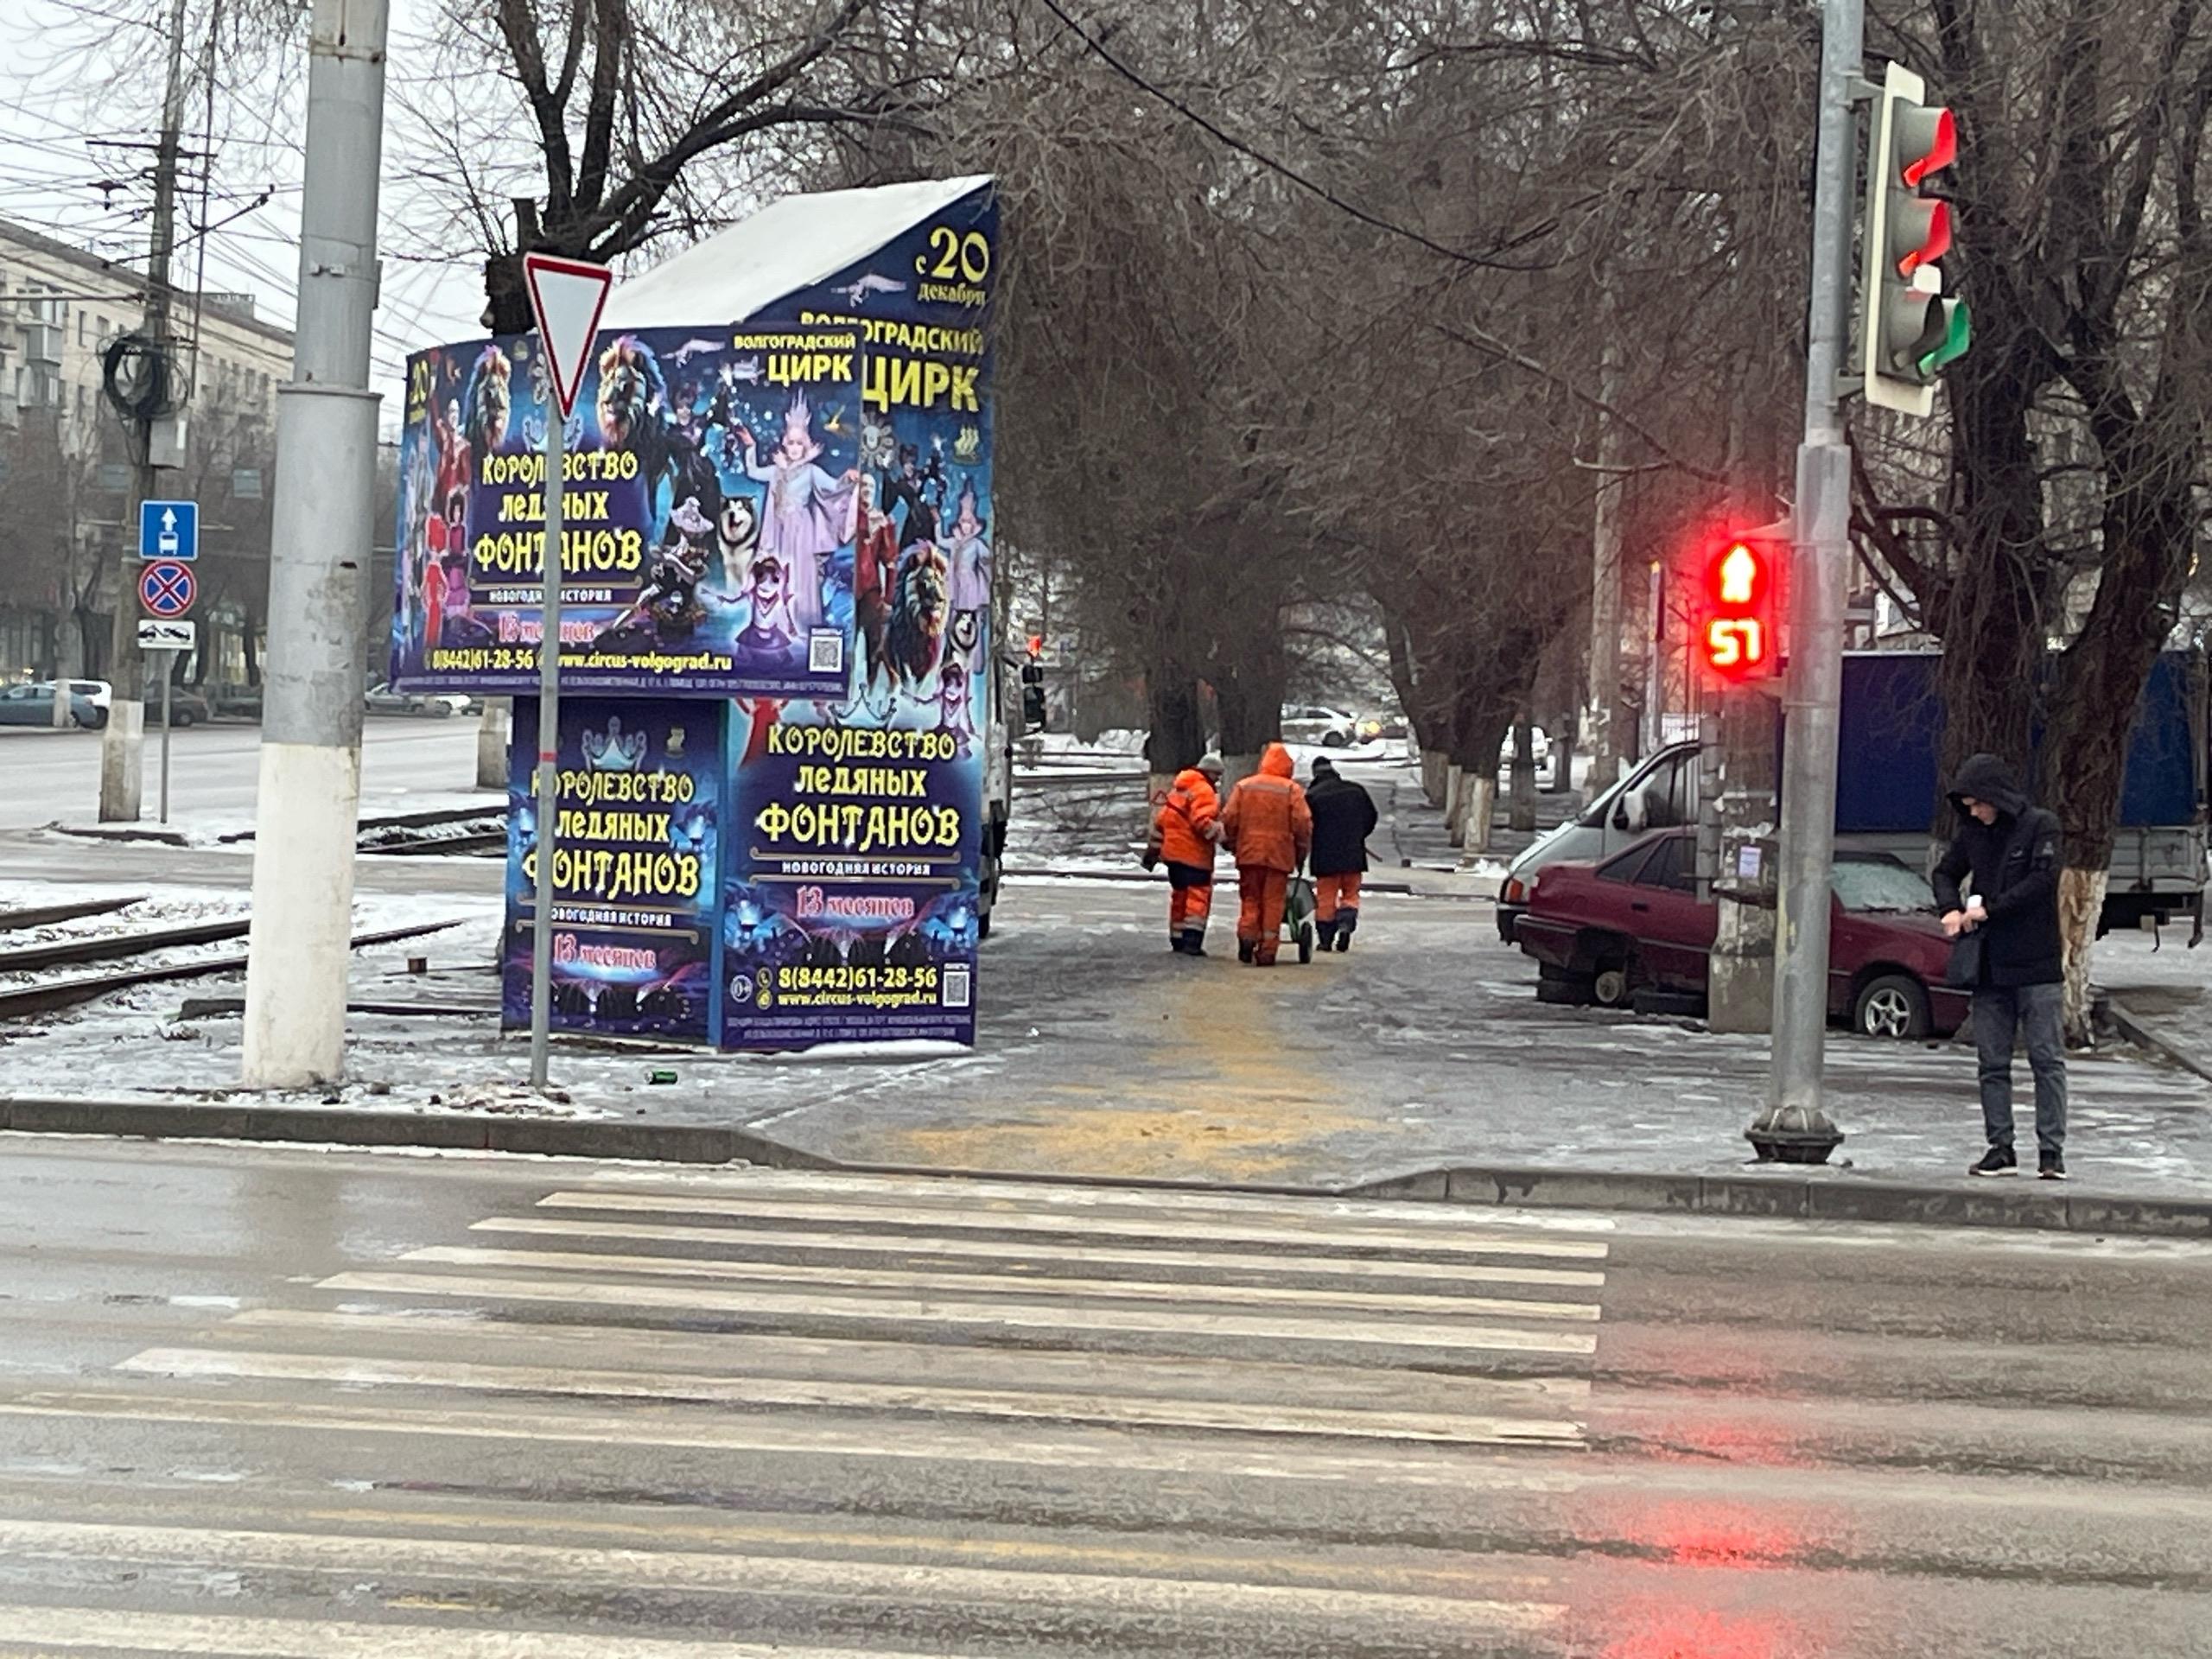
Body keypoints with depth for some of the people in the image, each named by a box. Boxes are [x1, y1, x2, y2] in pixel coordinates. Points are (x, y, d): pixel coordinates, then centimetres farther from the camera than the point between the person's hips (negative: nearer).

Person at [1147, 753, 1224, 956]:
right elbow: (1203, 822, -24)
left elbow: (1160, 819, 20)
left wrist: (1154, 848, 24)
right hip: (1194, 854, -9)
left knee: (1180, 895, 17)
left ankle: (1177, 940, 22)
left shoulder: (1177, 787, 18)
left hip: (1172, 852, 9)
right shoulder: (1203, 791, -11)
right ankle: (1192, 941, -19)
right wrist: (1221, 834, -20)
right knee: (1199, 895, -9)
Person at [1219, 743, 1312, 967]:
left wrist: (1231, 843, 15)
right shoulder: (1292, 790, -3)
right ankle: (1267, 950, 2)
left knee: (1250, 898, 14)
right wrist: (1302, 850, 6)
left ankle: (1247, 934, -9)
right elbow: (1303, 823, -7)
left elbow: (1229, 818, 1)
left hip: (1249, 853, 2)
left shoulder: (1243, 786, 4)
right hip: (1279, 854, -2)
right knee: (1273, 902, 4)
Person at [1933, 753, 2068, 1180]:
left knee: (2047, 1059, -4)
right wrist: (1951, 909, 3)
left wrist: (1989, 910, -15)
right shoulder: (1972, 833, 11)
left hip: (2035, 967, -5)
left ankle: (2051, 1151, -3)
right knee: (1992, 1063, 5)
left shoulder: (2040, 826, -4)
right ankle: (2000, 1148, 9)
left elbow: (2042, 880, -14)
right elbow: (1946, 873, 23)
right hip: (1988, 968, 5)